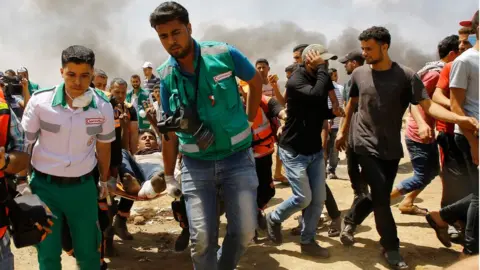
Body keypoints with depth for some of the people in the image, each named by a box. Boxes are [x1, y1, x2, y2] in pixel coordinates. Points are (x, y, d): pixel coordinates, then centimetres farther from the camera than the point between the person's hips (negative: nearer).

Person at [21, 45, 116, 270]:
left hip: (83, 186, 1)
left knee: (88, 250, 13)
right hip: (44, 185, -1)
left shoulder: (103, 106, -7)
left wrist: (104, 181, 16)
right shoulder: (40, 100, -12)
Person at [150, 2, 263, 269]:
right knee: (202, 237, -1)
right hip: (196, 164, 1)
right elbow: (170, 130, 5)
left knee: (245, 231, 5)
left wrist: (249, 121, 8)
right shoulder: (165, 76, -3)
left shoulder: (224, 54, -10)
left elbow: (256, 80, 9)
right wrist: (168, 177, 9)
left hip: (237, 157, 0)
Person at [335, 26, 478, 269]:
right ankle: (391, 248, 6)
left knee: (378, 195, 12)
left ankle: (350, 221, 38)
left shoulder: (406, 76, -8)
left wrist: (459, 118, -31)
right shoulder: (359, 73, -2)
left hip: (391, 148, 1)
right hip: (366, 145, -1)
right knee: (381, 195, -10)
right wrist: (343, 130, 19)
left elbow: (428, 105, -15)